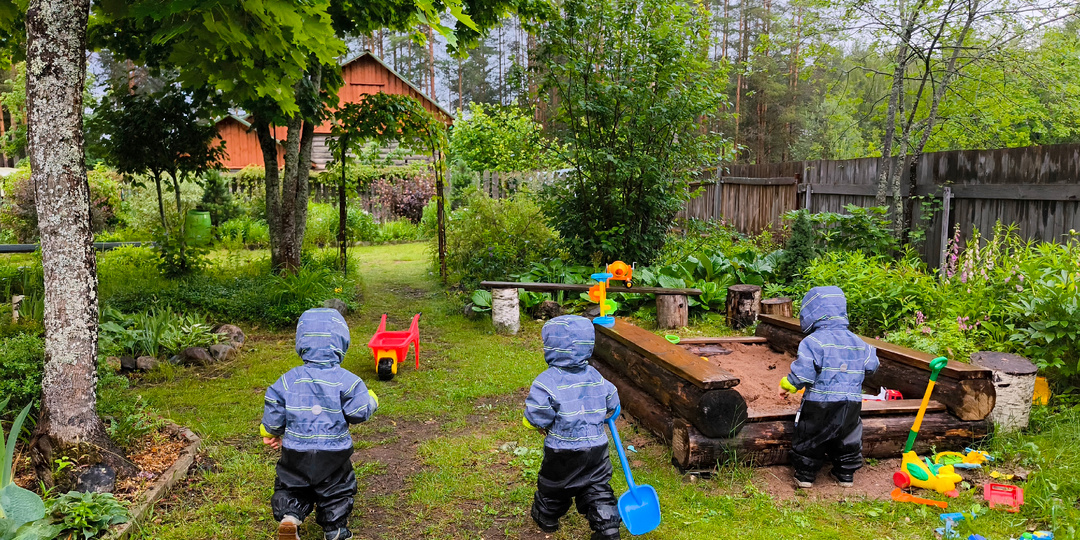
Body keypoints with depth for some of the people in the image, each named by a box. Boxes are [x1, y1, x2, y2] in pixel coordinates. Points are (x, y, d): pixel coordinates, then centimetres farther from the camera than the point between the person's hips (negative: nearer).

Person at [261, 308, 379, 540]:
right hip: (334, 452, -1)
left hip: (295, 451, 1)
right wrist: (371, 400, 8)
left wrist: (271, 433, 19)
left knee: (290, 487, 19)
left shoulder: (288, 380, -6)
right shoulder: (346, 381, -14)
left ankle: (289, 516, -5)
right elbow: (359, 413, -13)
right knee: (337, 490, 18)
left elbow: (274, 412, 0)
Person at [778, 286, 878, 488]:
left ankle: (805, 475, 17)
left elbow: (802, 373, -21)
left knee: (809, 438, 11)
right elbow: (871, 366, 13)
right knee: (848, 439, 21)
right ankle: (846, 474, 30)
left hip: (819, 404, -5)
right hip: (851, 403, 5)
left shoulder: (813, 342, -16)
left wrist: (787, 386, -4)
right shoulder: (858, 342, 4)